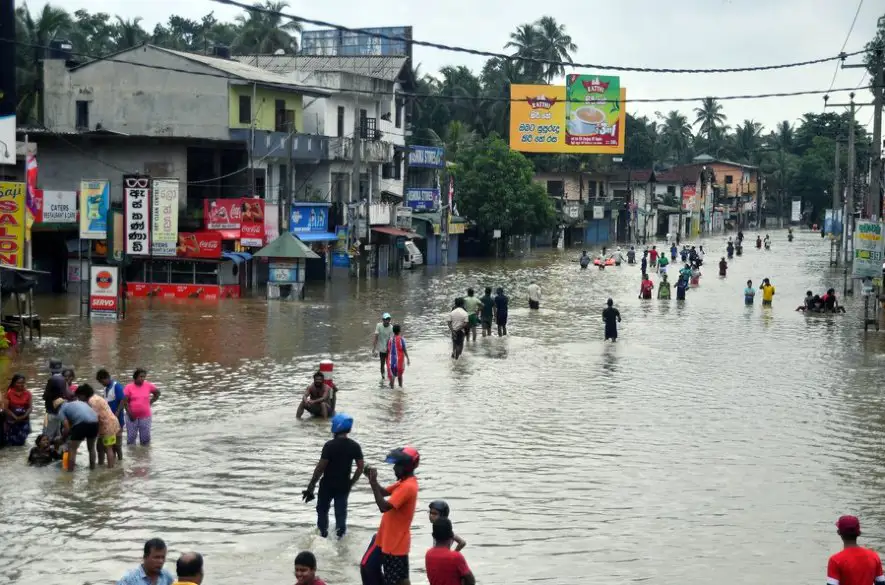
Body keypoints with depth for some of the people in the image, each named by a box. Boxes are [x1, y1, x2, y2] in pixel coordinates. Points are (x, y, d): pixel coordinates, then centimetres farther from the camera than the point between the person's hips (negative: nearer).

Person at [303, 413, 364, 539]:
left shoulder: (330, 445, -18)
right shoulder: (355, 446, -4)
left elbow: (320, 467, -17)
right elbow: (360, 467, -1)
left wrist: (311, 486, -10)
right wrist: (351, 483, 12)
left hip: (328, 484, -3)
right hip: (344, 485, 3)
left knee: (322, 509, 16)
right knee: (341, 510, 11)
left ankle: (323, 533, 22)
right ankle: (340, 532, 7)